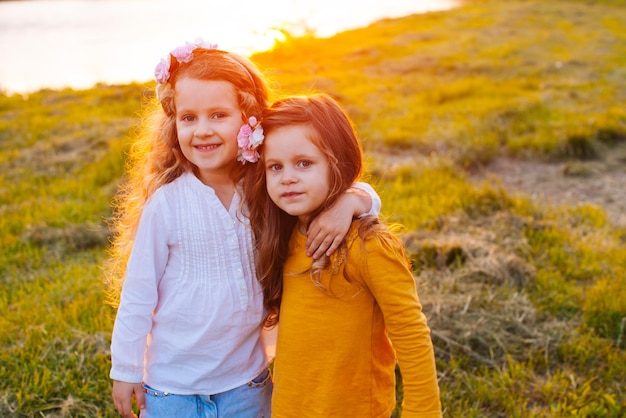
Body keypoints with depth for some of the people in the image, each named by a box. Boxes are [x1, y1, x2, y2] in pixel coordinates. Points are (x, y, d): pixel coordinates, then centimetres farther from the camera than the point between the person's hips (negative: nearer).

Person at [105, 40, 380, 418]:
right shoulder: (166, 203, -15)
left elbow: (368, 197, -5)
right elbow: (137, 295, -7)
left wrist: (348, 203, -27)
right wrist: (125, 371, -1)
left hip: (247, 383, 3)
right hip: (173, 387, -2)